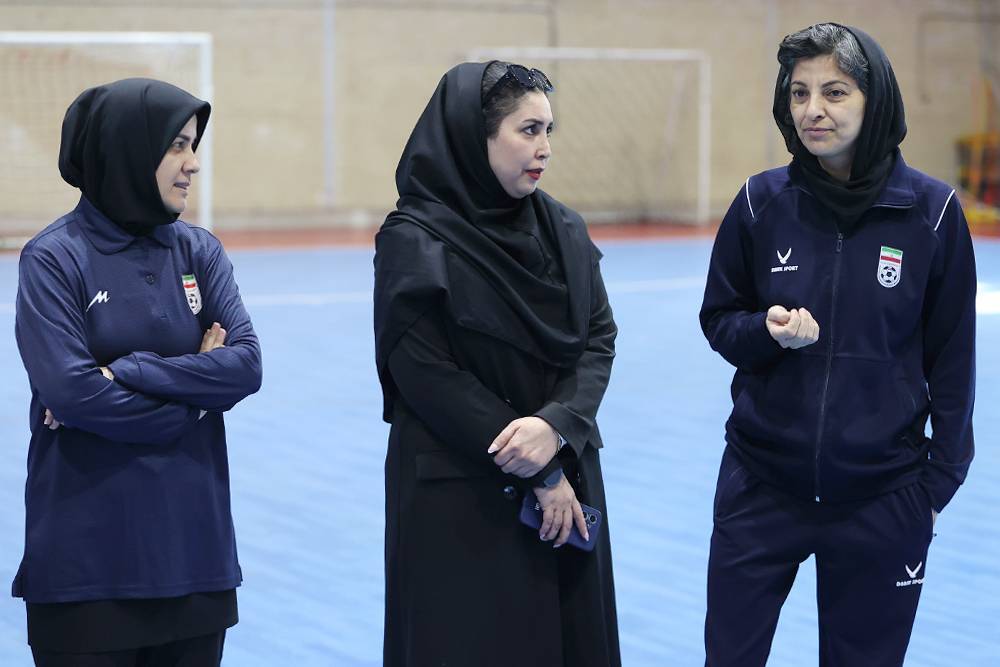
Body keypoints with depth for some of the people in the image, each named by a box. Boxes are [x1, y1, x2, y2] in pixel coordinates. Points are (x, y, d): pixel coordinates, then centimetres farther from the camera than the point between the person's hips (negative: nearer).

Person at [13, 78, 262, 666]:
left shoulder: (199, 251, 7)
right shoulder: (56, 257, -6)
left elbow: (247, 366, -5)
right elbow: (69, 390, -17)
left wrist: (128, 373, -15)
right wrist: (194, 398, -9)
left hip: (194, 541, 4)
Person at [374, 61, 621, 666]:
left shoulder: (564, 230, 6)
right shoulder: (415, 242, -11)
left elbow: (598, 341, 2)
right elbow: (428, 378, -14)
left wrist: (557, 425, -18)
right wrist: (538, 475, -14)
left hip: (564, 481, 5)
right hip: (459, 497, -5)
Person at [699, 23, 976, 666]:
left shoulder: (932, 210, -7)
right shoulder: (762, 202, -4)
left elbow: (952, 354, 0)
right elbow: (718, 320, 7)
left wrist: (941, 475, 1)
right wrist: (767, 330, -15)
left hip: (882, 495, -1)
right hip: (762, 483, 1)